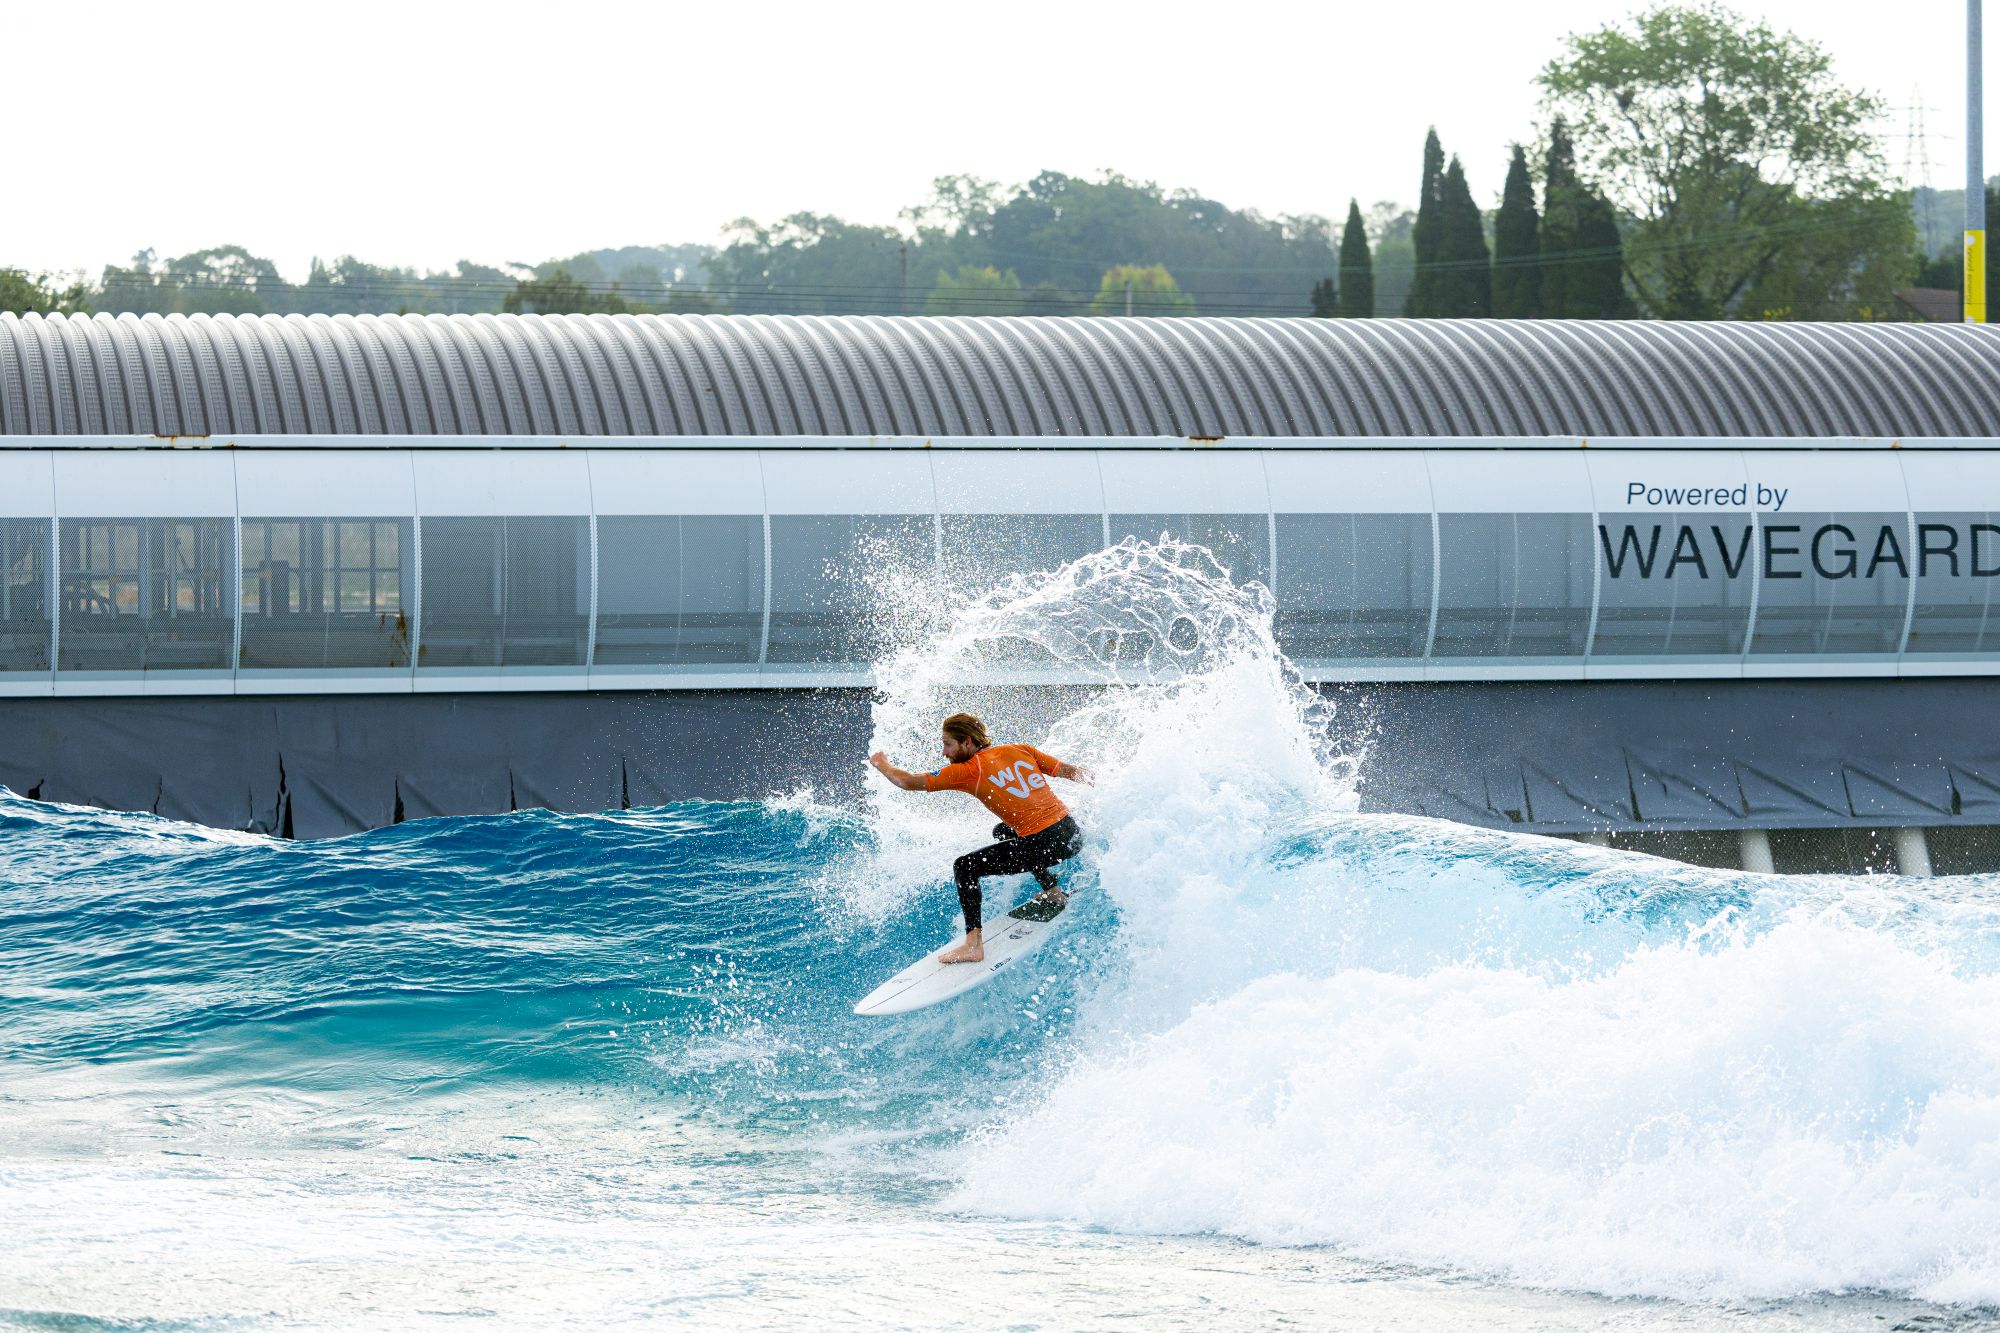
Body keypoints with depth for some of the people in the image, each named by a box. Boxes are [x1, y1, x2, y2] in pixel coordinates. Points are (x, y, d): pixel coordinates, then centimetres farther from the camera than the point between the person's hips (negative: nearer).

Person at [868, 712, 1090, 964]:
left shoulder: (969, 771, -5)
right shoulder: (1021, 751, 12)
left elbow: (908, 782, -2)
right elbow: (1071, 772, 17)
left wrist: (881, 764, 18)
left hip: (1046, 845, -8)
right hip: (1073, 832, 8)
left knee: (964, 868, -1)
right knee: (1003, 832, 36)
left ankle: (974, 944, -8)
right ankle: (1053, 892, 40)